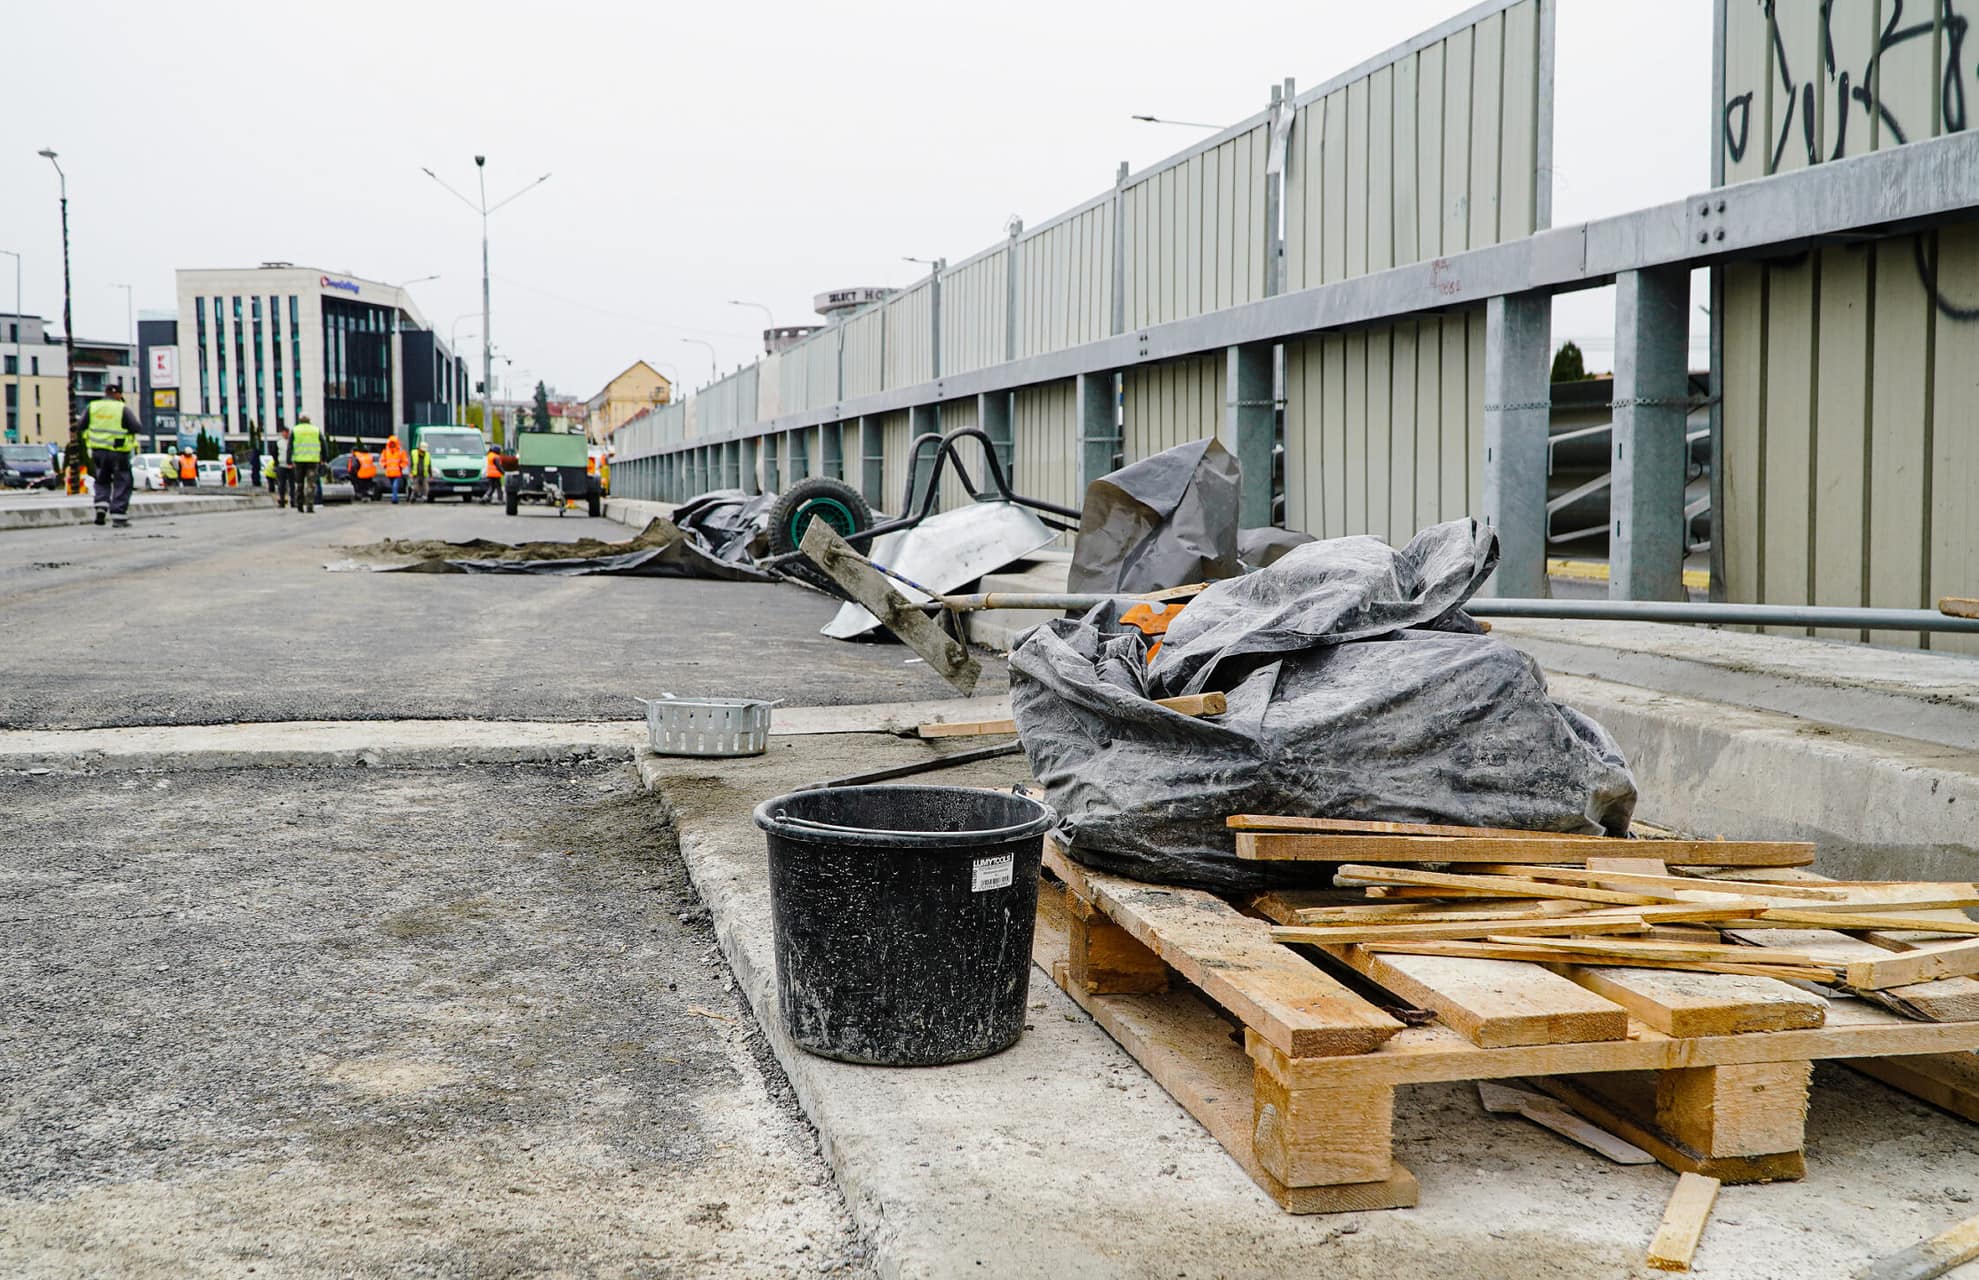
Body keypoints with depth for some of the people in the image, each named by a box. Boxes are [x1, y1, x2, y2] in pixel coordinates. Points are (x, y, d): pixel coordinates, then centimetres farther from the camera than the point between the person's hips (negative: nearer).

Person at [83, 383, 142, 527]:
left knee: (102, 481, 22)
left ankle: (101, 507, 2)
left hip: (98, 451, 4)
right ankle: (118, 517, 0)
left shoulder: (92, 407, 4)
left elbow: (82, 426, 9)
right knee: (121, 484, 4)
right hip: (118, 453, -4)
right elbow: (138, 428, -12)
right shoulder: (123, 409, -9)